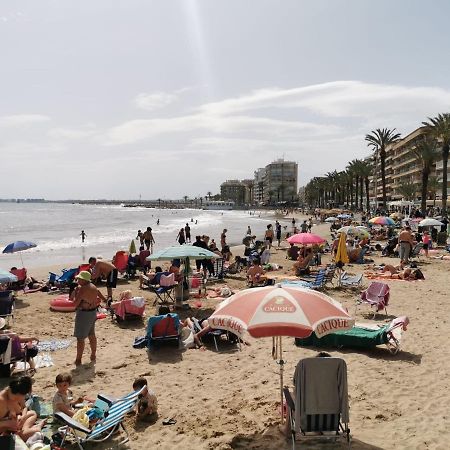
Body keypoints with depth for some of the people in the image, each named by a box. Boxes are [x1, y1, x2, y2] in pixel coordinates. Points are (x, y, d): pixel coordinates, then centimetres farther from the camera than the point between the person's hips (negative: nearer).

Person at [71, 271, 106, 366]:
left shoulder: (82, 289, -22)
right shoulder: (93, 287, 5)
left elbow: (75, 304, -22)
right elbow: (102, 297, 20)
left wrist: (74, 295, -8)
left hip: (84, 314, -9)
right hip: (93, 312, 9)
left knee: (80, 338, 1)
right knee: (92, 335, 20)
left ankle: (78, 360, 7)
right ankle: (93, 356, 32)